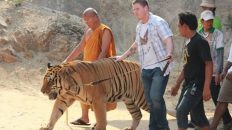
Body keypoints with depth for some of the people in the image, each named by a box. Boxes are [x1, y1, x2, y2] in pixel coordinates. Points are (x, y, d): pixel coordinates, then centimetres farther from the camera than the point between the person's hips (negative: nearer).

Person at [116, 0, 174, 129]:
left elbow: (169, 40, -19)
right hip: (146, 68, 7)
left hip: (160, 66, -7)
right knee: (150, 101, 5)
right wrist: (123, 57, 34)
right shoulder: (139, 26, 15)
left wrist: (169, 54, -39)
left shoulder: (158, 22, -8)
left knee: (156, 97, -18)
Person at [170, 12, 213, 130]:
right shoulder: (189, 42, 13)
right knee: (197, 115, 12)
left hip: (197, 84, -9)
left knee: (181, 111, -16)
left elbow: (209, 64, -17)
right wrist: (177, 84, 23)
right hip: (188, 84, 9)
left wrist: (206, 88, -23)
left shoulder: (201, 42, -14)